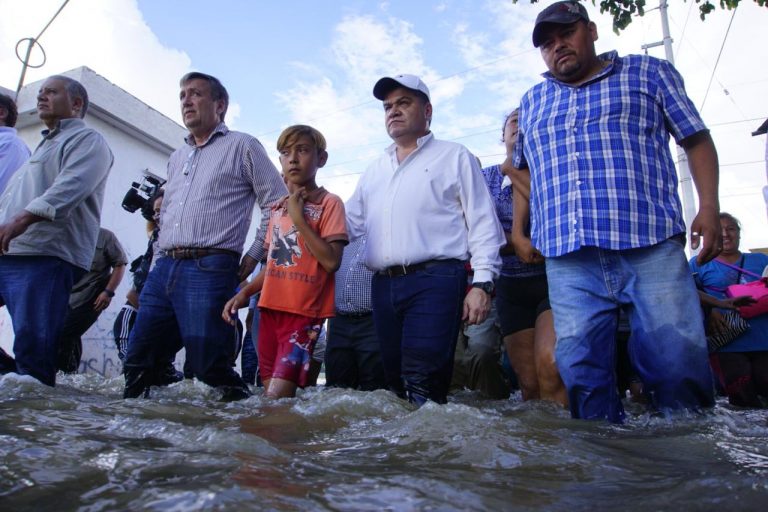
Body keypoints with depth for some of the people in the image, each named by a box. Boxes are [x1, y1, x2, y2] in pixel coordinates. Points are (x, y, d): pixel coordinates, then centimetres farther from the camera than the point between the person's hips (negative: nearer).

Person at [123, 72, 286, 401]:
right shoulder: (176, 158, 25)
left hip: (209, 269, -7)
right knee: (138, 361, 8)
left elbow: (276, 204, 0)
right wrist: (159, 262, 18)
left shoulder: (242, 146, 4)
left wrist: (253, 257, -4)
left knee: (207, 364, -8)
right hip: (164, 269, 7)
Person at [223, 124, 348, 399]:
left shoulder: (329, 203, -6)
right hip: (271, 309, 7)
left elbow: (331, 262, -17)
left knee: (277, 397, -13)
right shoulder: (277, 207, 15)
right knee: (269, 394, 10)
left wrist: (298, 217, -15)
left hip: (304, 313, -6)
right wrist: (244, 293, 8)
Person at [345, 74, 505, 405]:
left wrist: (482, 283, -10)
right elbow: (348, 223, 22)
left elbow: (483, 224, 1)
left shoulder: (454, 157, 8)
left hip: (434, 281, -5)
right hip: (383, 286, 6)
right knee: (395, 383, 10)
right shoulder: (374, 170, 24)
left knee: (422, 385, -14)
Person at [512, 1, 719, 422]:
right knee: (581, 373, 1)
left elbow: (696, 140, 13)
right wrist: (525, 233, 16)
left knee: (678, 365, -5)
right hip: (567, 262, 3)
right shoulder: (531, 103, 23)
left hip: (650, 248, -2)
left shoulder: (649, 73, 16)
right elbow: (521, 170, 29)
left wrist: (709, 208, -1)